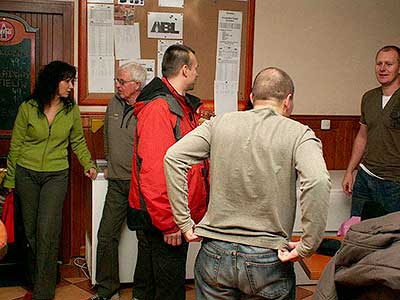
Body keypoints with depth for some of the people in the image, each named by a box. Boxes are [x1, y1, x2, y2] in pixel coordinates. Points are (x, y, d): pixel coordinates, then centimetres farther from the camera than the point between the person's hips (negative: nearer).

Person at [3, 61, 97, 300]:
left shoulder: (71, 110, 0)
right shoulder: (27, 109, -4)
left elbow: (78, 141, 14)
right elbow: (16, 146, 2)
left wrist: (88, 164, -1)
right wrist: (10, 180, 5)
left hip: (56, 176, 0)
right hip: (26, 174, 1)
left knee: (47, 232, -9)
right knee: (31, 231, 8)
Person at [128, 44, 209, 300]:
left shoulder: (184, 106, 15)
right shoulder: (159, 108, -18)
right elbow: (154, 171, -24)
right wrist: (168, 224, -23)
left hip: (178, 217, 9)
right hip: (163, 222, -9)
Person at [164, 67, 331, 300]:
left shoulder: (220, 123, 3)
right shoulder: (299, 134, -6)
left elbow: (173, 157, -5)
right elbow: (317, 182, -24)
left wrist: (184, 222, -2)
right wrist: (307, 247, -16)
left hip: (215, 254, 3)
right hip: (268, 261, -2)